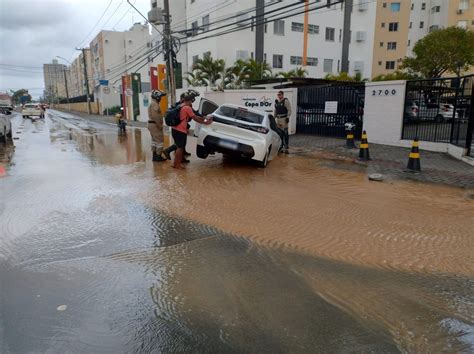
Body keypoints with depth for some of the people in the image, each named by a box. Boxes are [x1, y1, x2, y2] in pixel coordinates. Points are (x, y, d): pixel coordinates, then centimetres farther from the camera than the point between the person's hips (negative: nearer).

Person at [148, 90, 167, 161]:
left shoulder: (151, 104, 17)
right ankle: (158, 157, -2)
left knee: (154, 141, 14)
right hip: (155, 124, -11)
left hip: (151, 124, 11)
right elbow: (155, 116, -26)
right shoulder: (155, 104, -17)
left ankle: (155, 156, 19)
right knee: (159, 141, -5)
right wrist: (159, 125, -22)